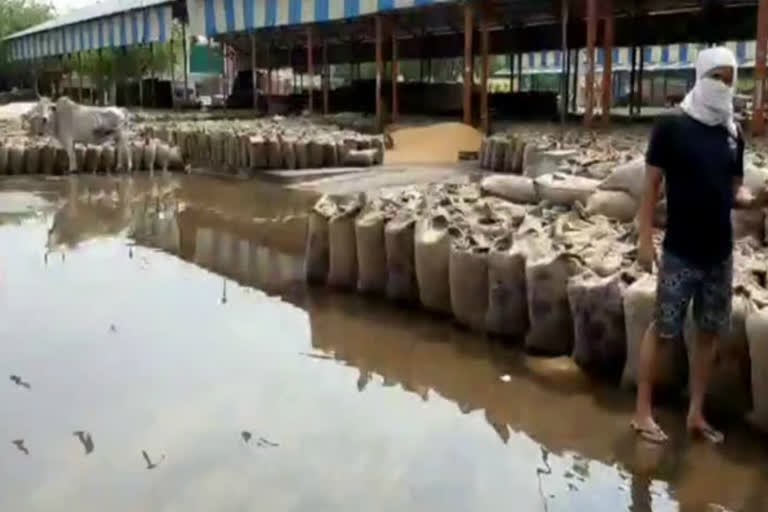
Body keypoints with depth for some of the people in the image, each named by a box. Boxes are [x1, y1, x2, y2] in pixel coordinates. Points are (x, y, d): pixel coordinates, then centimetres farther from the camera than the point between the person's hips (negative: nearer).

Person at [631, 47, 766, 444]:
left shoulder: (733, 133, 8)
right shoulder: (672, 127, -8)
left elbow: (733, 190, 12)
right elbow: (652, 186, -7)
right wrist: (645, 239, -13)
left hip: (720, 253, 6)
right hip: (681, 253, -5)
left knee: (709, 333, 11)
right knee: (662, 330, 0)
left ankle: (695, 414, 23)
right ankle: (643, 413, 12)